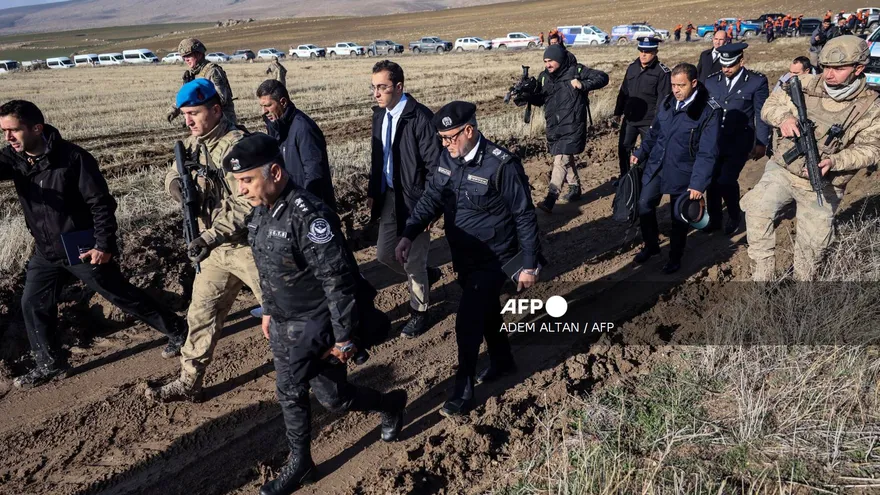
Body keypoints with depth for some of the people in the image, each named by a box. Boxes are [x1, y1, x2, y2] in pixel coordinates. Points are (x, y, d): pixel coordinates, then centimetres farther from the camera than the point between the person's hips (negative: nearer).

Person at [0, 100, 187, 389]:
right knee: (33, 304, 10)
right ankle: (48, 363, 29)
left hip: (83, 248, -6)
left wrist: (105, 244, -20)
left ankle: (177, 331, 19)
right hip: (47, 251, 7)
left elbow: (101, 203, -18)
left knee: (123, 296, 3)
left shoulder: (73, 158, -21)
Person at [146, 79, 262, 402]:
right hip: (216, 250, 8)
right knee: (201, 314, 13)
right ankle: (189, 382, 27)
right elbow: (172, 175, 17)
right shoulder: (193, 144, 6)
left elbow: (246, 205, -24)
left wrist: (209, 238, -28)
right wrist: (176, 184, -8)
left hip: (248, 246, -8)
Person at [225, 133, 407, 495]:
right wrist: (268, 311, 21)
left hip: (313, 328, -8)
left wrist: (345, 338, -20)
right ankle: (299, 463, 36)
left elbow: (339, 282, -25)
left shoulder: (309, 216, -28)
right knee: (289, 395, 16)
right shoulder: (261, 210, 0)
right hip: (283, 326, 8)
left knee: (332, 397, 5)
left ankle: (391, 403, 33)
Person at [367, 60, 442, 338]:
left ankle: (419, 313, 26)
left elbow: (434, 165, -18)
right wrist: (372, 193, 12)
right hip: (389, 197, 8)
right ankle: (426, 275, 42)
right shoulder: (380, 114, 5)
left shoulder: (419, 117, -19)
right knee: (385, 253, 16)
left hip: (413, 199, -8)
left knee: (413, 260, 4)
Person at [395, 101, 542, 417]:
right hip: (463, 256, 7)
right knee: (486, 309, 22)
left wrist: (529, 264, -14)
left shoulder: (502, 165, -22)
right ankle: (502, 361, 46)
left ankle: (463, 391, 10)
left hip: (493, 258, -7)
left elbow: (524, 216, -16)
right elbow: (432, 198, 4)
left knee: (468, 320, -7)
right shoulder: (447, 158, -3)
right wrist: (409, 234, -10)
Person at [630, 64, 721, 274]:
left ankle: (675, 257, 30)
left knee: (679, 217, 9)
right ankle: (651, 245, 33)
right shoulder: (667, 102, 1)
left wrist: (698, 184, -23)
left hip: (682, 173, -5)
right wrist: (641, 153, 11)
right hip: (656, 166, 5)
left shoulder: (709, 111, -16)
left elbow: (707, 153, -19)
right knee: (644, 205, 10)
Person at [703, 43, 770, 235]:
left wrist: (761, 143, -5)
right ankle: (714, 218, 27)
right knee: (712, 180, 7)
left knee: (726, 180, -13)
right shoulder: (712, 81, 4)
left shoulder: (757, 81, -5)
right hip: (714, 141, 4)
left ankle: (734, 215, 14)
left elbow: (761, 115, -3)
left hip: (738, 143, -4)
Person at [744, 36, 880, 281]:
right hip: (783, 170, 1)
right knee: (757, 208, -25)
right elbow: (771, 104, 3)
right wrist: (783, 117, -21)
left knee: (813, 243, 9)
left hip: (822, 186, 0)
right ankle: (764, 274, -11)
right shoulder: (806, 85, -5)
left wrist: (834, 161, -25)